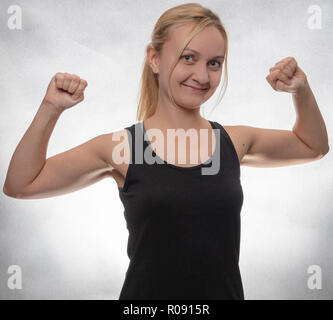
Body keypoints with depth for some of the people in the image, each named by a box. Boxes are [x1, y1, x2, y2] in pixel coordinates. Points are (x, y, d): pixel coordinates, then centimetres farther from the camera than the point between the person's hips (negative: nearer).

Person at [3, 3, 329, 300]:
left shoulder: (234, 141, 1)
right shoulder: (120, 148, -7)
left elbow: (312, 146, 18)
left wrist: (301, 91, 2)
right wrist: (50, 110, -13)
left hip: (226, 290, 3)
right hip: (147, 290, -3)